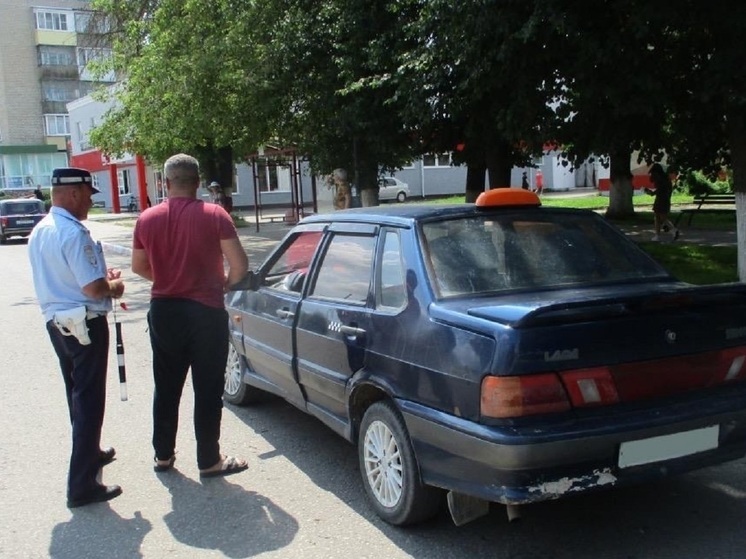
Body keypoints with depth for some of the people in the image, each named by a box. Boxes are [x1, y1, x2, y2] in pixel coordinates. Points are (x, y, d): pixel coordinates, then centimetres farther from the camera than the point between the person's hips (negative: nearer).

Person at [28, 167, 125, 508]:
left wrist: (101, 276, 13)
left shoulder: (39, 231, 8)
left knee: (77, 395, 23)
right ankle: (82, 485, 2)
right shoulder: (74, 233, -21)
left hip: (56, 322, 9)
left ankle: (90, 452, 42)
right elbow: (93, 289, -25)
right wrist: (114, 285, -4)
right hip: (84, 325, -9)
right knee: (89, 400, -2)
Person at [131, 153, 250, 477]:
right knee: (207, 391, 5)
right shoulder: (214, 215, -11)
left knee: (166, 388, 16)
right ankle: (209, 461, 13)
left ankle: (163, 455, 28)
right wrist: (226, 282, 8)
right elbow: (240, 266, -12)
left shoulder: (147, 219, 0)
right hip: (205, 312, -4)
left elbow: (138, 267, 11)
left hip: (163, 312, 4)